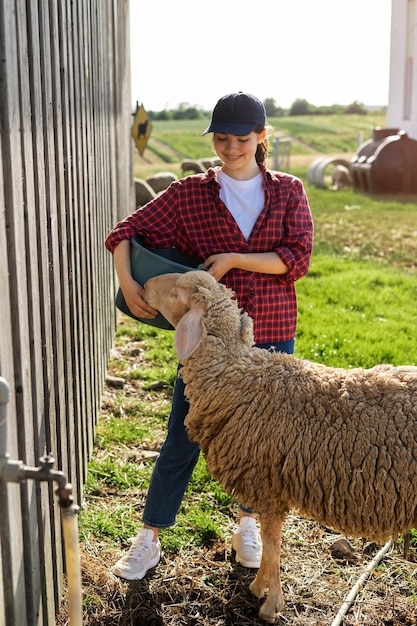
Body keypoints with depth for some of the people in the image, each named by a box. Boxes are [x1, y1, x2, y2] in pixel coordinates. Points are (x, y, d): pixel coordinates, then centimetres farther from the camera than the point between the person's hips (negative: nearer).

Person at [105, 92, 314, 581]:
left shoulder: (288, 192, 2)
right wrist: (127, 282, -17)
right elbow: (126, 232, -1)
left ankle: (248, 525, 38)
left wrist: (232, 259, -16)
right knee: (182, 441, 4)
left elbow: (298, 259, -9)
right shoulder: (189, 194, 0)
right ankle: (148, 540, 20)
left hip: (272, 336, 2)